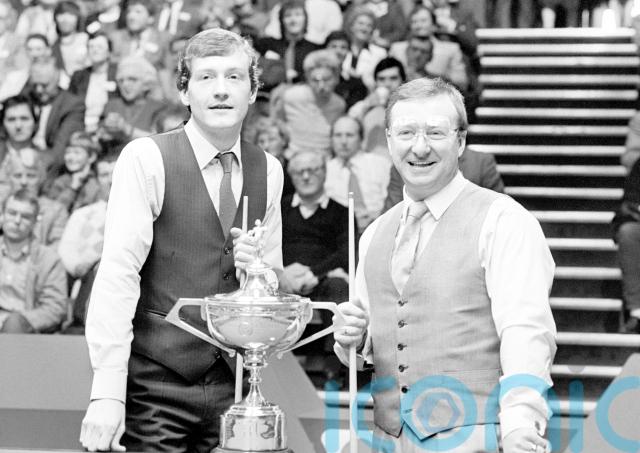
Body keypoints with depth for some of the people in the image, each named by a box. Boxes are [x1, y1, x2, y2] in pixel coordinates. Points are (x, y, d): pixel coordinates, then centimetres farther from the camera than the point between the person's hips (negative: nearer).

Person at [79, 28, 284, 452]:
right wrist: (106, 393, -21)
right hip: (156, 385, -4)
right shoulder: (147, 158, -6)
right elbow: (117, 275, -14)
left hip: (231, 384, 5)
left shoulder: (268, 170, 10)